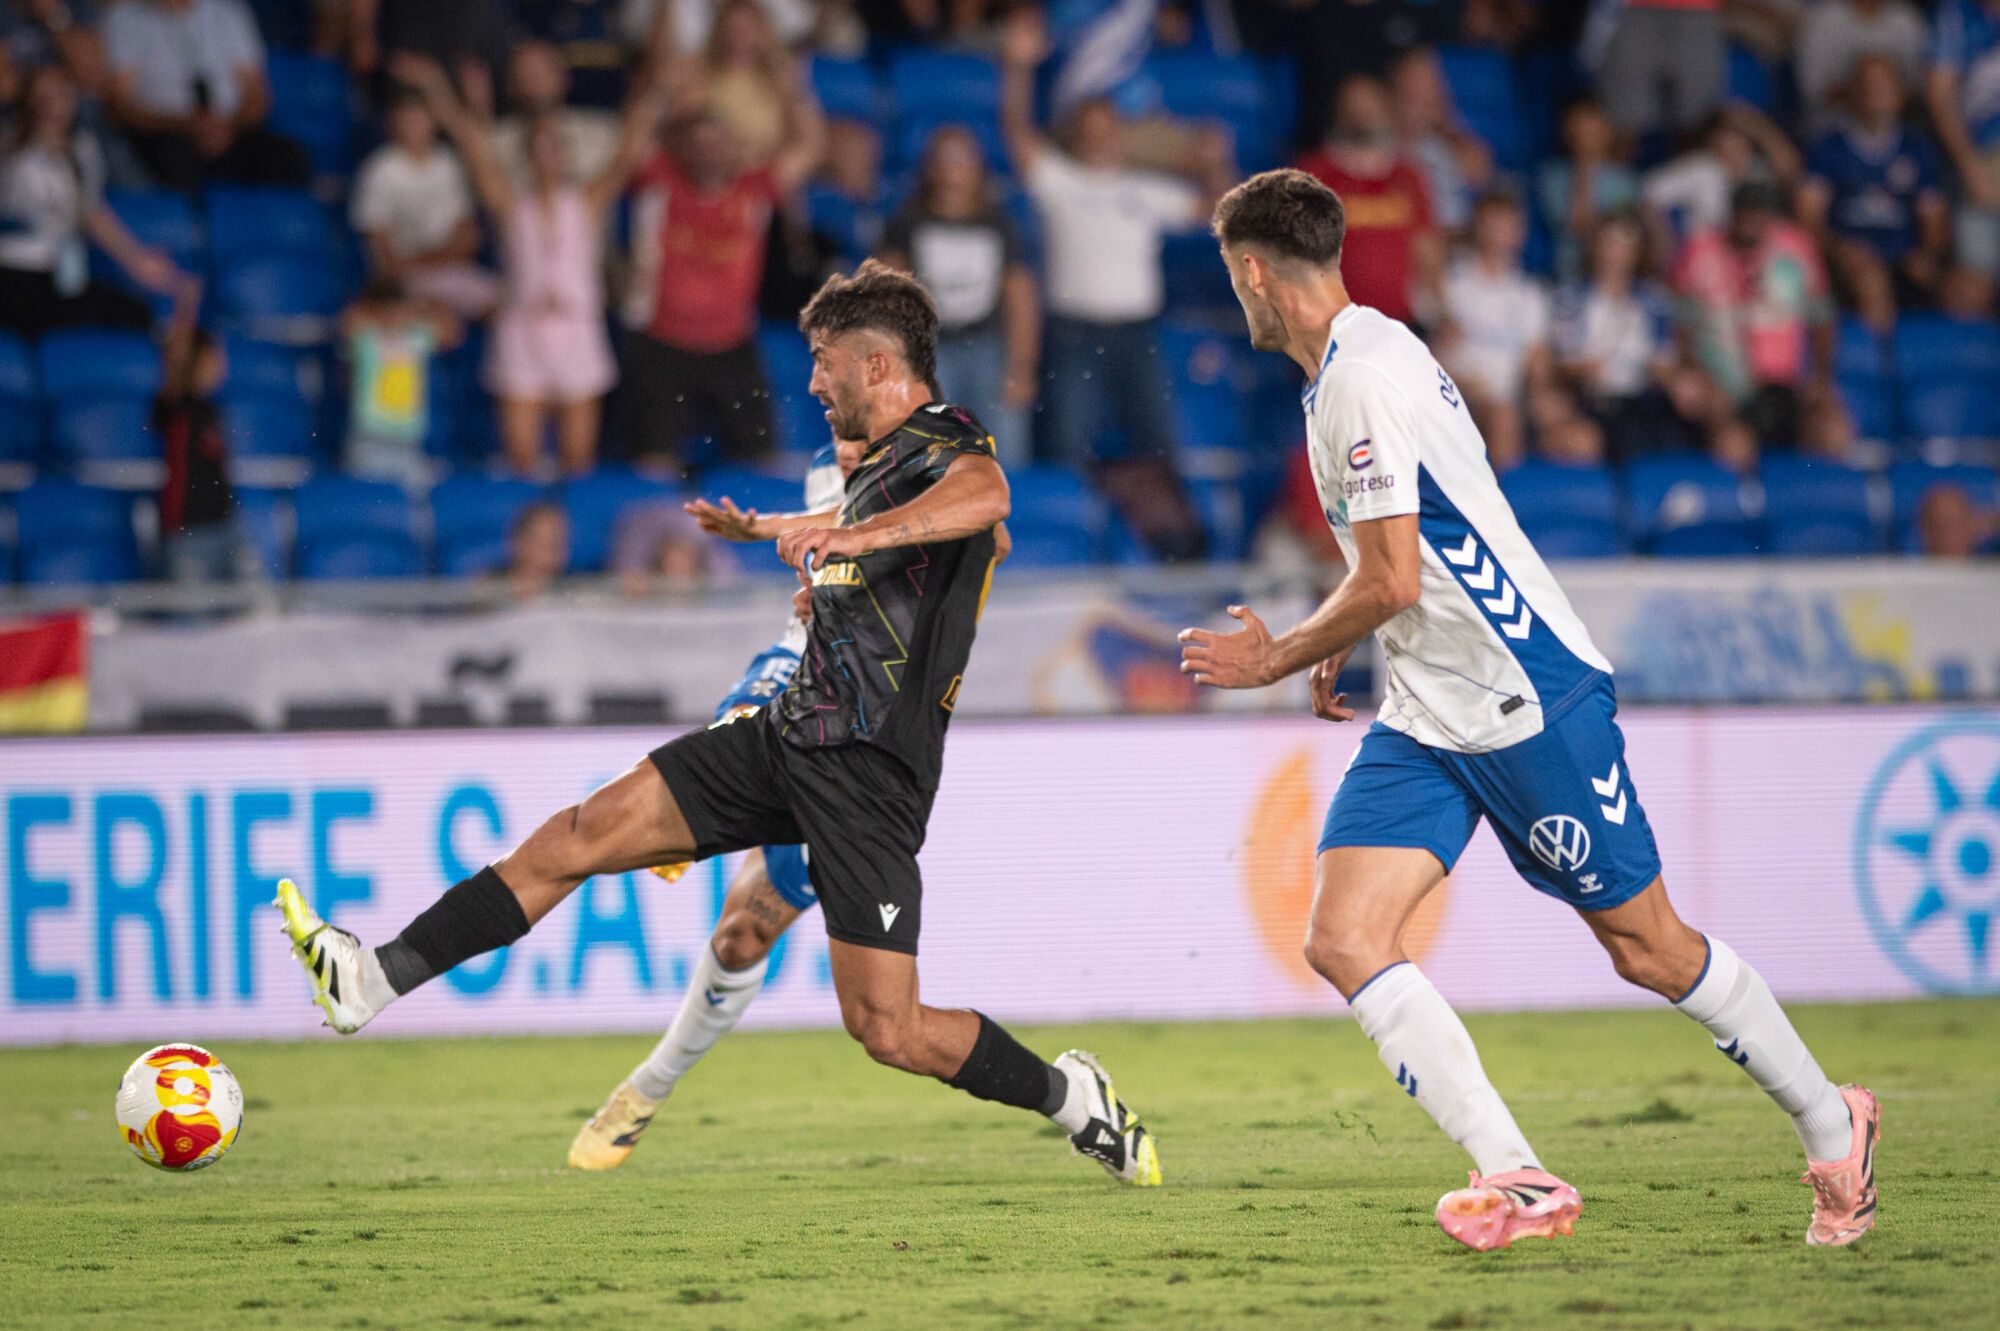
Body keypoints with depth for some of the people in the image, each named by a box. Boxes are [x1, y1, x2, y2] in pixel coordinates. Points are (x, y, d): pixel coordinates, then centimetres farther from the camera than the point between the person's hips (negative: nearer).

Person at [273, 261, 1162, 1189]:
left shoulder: (946, 446, -12)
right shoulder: (884, 462, 17)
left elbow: (987, 495, -39)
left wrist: (848, 535, -51)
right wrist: (774, 528, 62)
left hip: (869, 774, -9)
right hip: (790, 733, 9)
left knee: (887, 1031, -11)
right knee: (580, 835, -2)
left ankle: (1072, 1098, 12)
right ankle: (372, 980, -2)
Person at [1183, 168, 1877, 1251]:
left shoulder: (1364, 376, -19)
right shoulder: (1356, 362, 12)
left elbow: (1390, 583, -21)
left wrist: (1278, 660, -8)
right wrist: (1337, 647, 21)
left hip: (1533, 699, -9)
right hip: (1427, 718, 9)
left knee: (1649, 949, 2)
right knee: (1343, 943, -9)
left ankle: (1831, 1127, 22)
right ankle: (1514, 1177, -14)